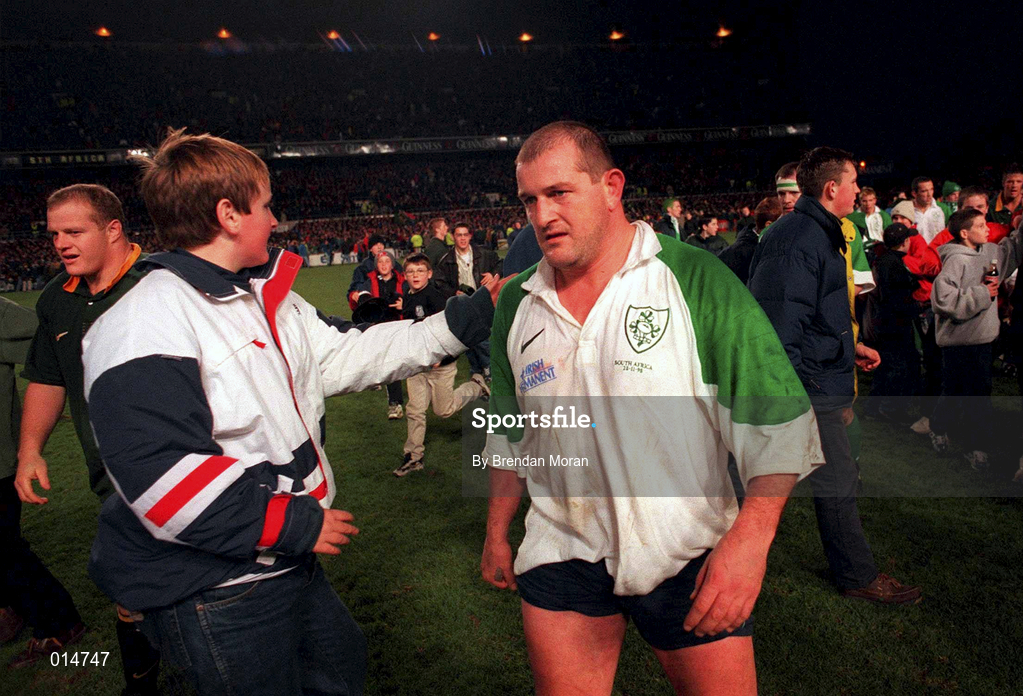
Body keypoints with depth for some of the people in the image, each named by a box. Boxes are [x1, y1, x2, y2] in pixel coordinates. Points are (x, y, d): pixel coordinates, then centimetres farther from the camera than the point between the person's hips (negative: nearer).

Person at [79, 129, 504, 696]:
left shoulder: (266, 299, 6)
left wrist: (473, 314, 3)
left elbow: (350, 354, 5)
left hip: (284, 559, 9)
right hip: (212, 594, -9)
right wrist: (298, 525, -22)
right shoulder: (142, 331, -23)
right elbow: (165, 483, -29)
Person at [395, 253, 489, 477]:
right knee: (415, 411, 3)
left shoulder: (434, 296, -16)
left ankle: (476, 386, 29)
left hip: (440, 363, -6)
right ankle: (413, 456, 14)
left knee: (444, 410, 7)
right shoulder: (407, 299, 8)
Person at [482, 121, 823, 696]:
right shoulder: (517, 305, 4)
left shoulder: (698, 281, -11)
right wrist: (497, 535, 17)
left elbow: (779, 422, -12)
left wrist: (750, 537, -22)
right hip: (562, 556, 4)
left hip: (690, 559, -3)